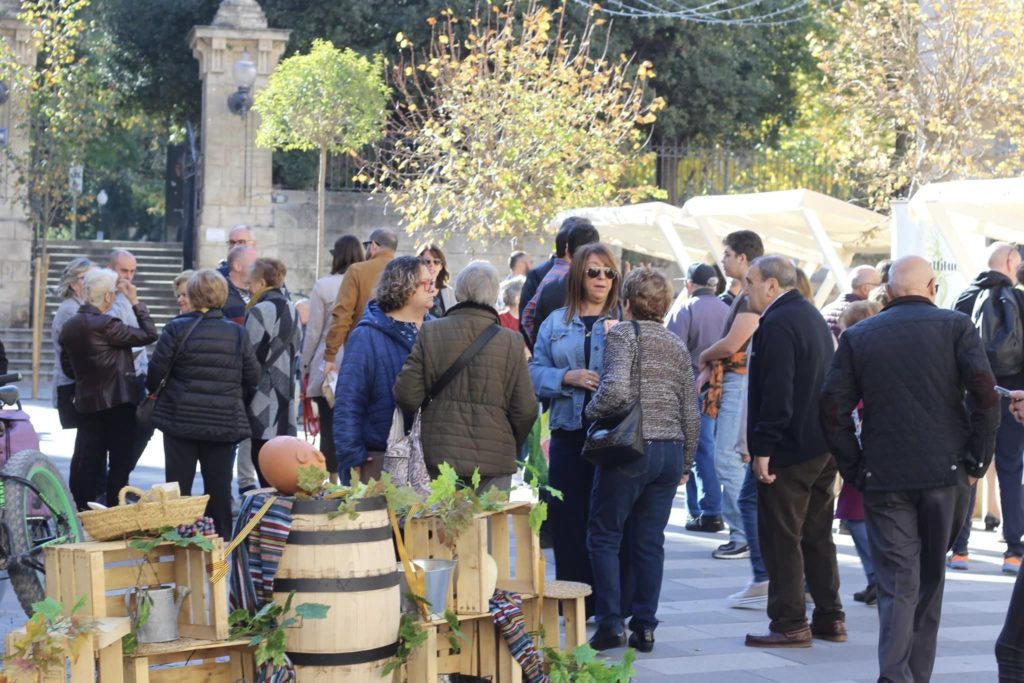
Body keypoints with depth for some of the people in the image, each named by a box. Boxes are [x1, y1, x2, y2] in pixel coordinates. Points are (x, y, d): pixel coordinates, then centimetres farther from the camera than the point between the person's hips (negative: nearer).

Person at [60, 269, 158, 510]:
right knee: (121, 462, 3)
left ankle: (78, 511, 15)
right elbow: (148, 335, -13)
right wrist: (135, 302, -5)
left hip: (86, 402, 7)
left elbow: (67, 367, 14)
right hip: (117, 402, -7)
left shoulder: (69, 326, 6)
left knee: (85, 462, 11)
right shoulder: (106, 325, -19)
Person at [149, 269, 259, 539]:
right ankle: (220, 540, 12)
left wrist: (152, 391, 14)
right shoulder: (238, 334, -1)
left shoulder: (176, 329, -9)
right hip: (225, 422, 2)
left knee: (179, 485, 6)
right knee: (219, 486, 9)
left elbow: (155, 372, -8)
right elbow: (253, 378, 3)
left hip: (181, 419, -2)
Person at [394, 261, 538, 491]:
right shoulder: (511, 342, -4)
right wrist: (512, 448, 17)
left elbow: (406, 394, -2)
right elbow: (525, 409, -1)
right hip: (495, 459, -1)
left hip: (441, 455, 1)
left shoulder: (430, 333, -3)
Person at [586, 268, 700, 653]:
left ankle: (610, 623, -1)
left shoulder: (623, 334, -6)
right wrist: (685, 463, 22)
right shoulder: (677, 345, 13)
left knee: (604, 537, 5)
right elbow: (691, 412, 14)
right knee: (650, 541, 9)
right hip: (671, 452, 6)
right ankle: (645, 627, 9)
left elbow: (616, 389, -22)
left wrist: (592, 412, -3)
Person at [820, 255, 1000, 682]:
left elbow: (832, 409, 0)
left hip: (883, 479, 0)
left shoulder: (857, 336, 6)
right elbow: (984, 393, -11)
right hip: (946, 473, 0)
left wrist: (855, 469, 6)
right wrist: (977, 461, -3)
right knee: (930, 581, 14)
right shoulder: (956, 327, 2)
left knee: (897, 587, 2)